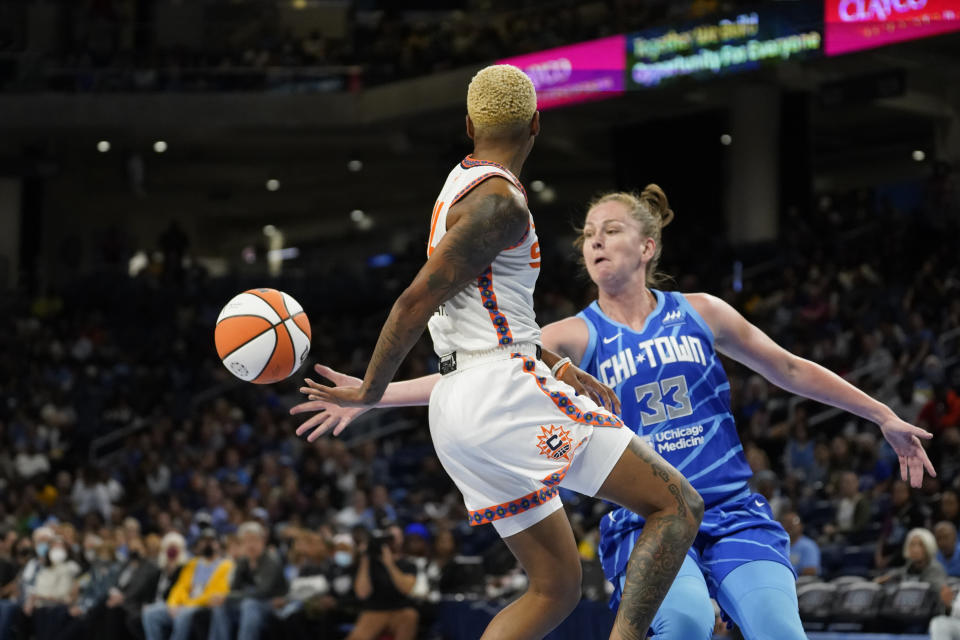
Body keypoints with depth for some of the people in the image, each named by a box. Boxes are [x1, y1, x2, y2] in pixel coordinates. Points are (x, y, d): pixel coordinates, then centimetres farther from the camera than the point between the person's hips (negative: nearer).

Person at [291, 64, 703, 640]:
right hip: (505, 393, -10)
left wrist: (561, 369, 23)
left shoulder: (463, 184, 19)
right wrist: (370, 392, -2)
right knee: (679, 506, -8)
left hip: (458, 405, 10)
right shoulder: (501, 202, -12)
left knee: (556, 586, 13)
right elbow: (417, 300, -13)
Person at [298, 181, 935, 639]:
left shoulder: (698, 312, 6)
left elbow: (789, 369, 16)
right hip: (643, 522, -2)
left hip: (733, 514, 2)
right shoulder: (577, 336, 2)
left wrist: (885, 418, 17)